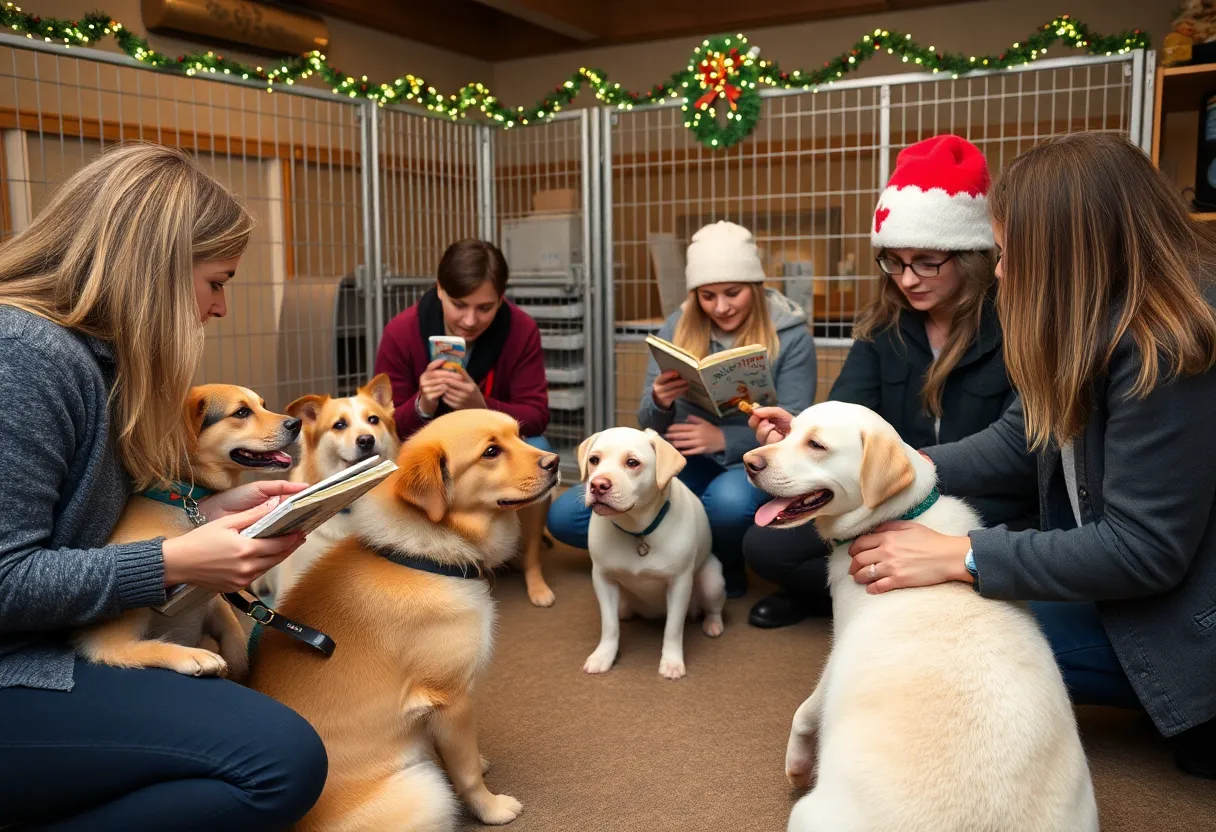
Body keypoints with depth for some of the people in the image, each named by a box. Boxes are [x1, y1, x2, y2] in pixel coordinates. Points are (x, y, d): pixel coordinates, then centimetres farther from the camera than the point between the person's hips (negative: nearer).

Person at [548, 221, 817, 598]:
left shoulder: (791, 336, -10)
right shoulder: (677, 327, -2)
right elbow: (651, 427, 1)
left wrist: (725, 439, -30)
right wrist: (659, 403, -25)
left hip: (754, 464, -3)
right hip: (687, 463, 4)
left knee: (728, 500, -41)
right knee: (565, 516, -10)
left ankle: (726, 567, -7)